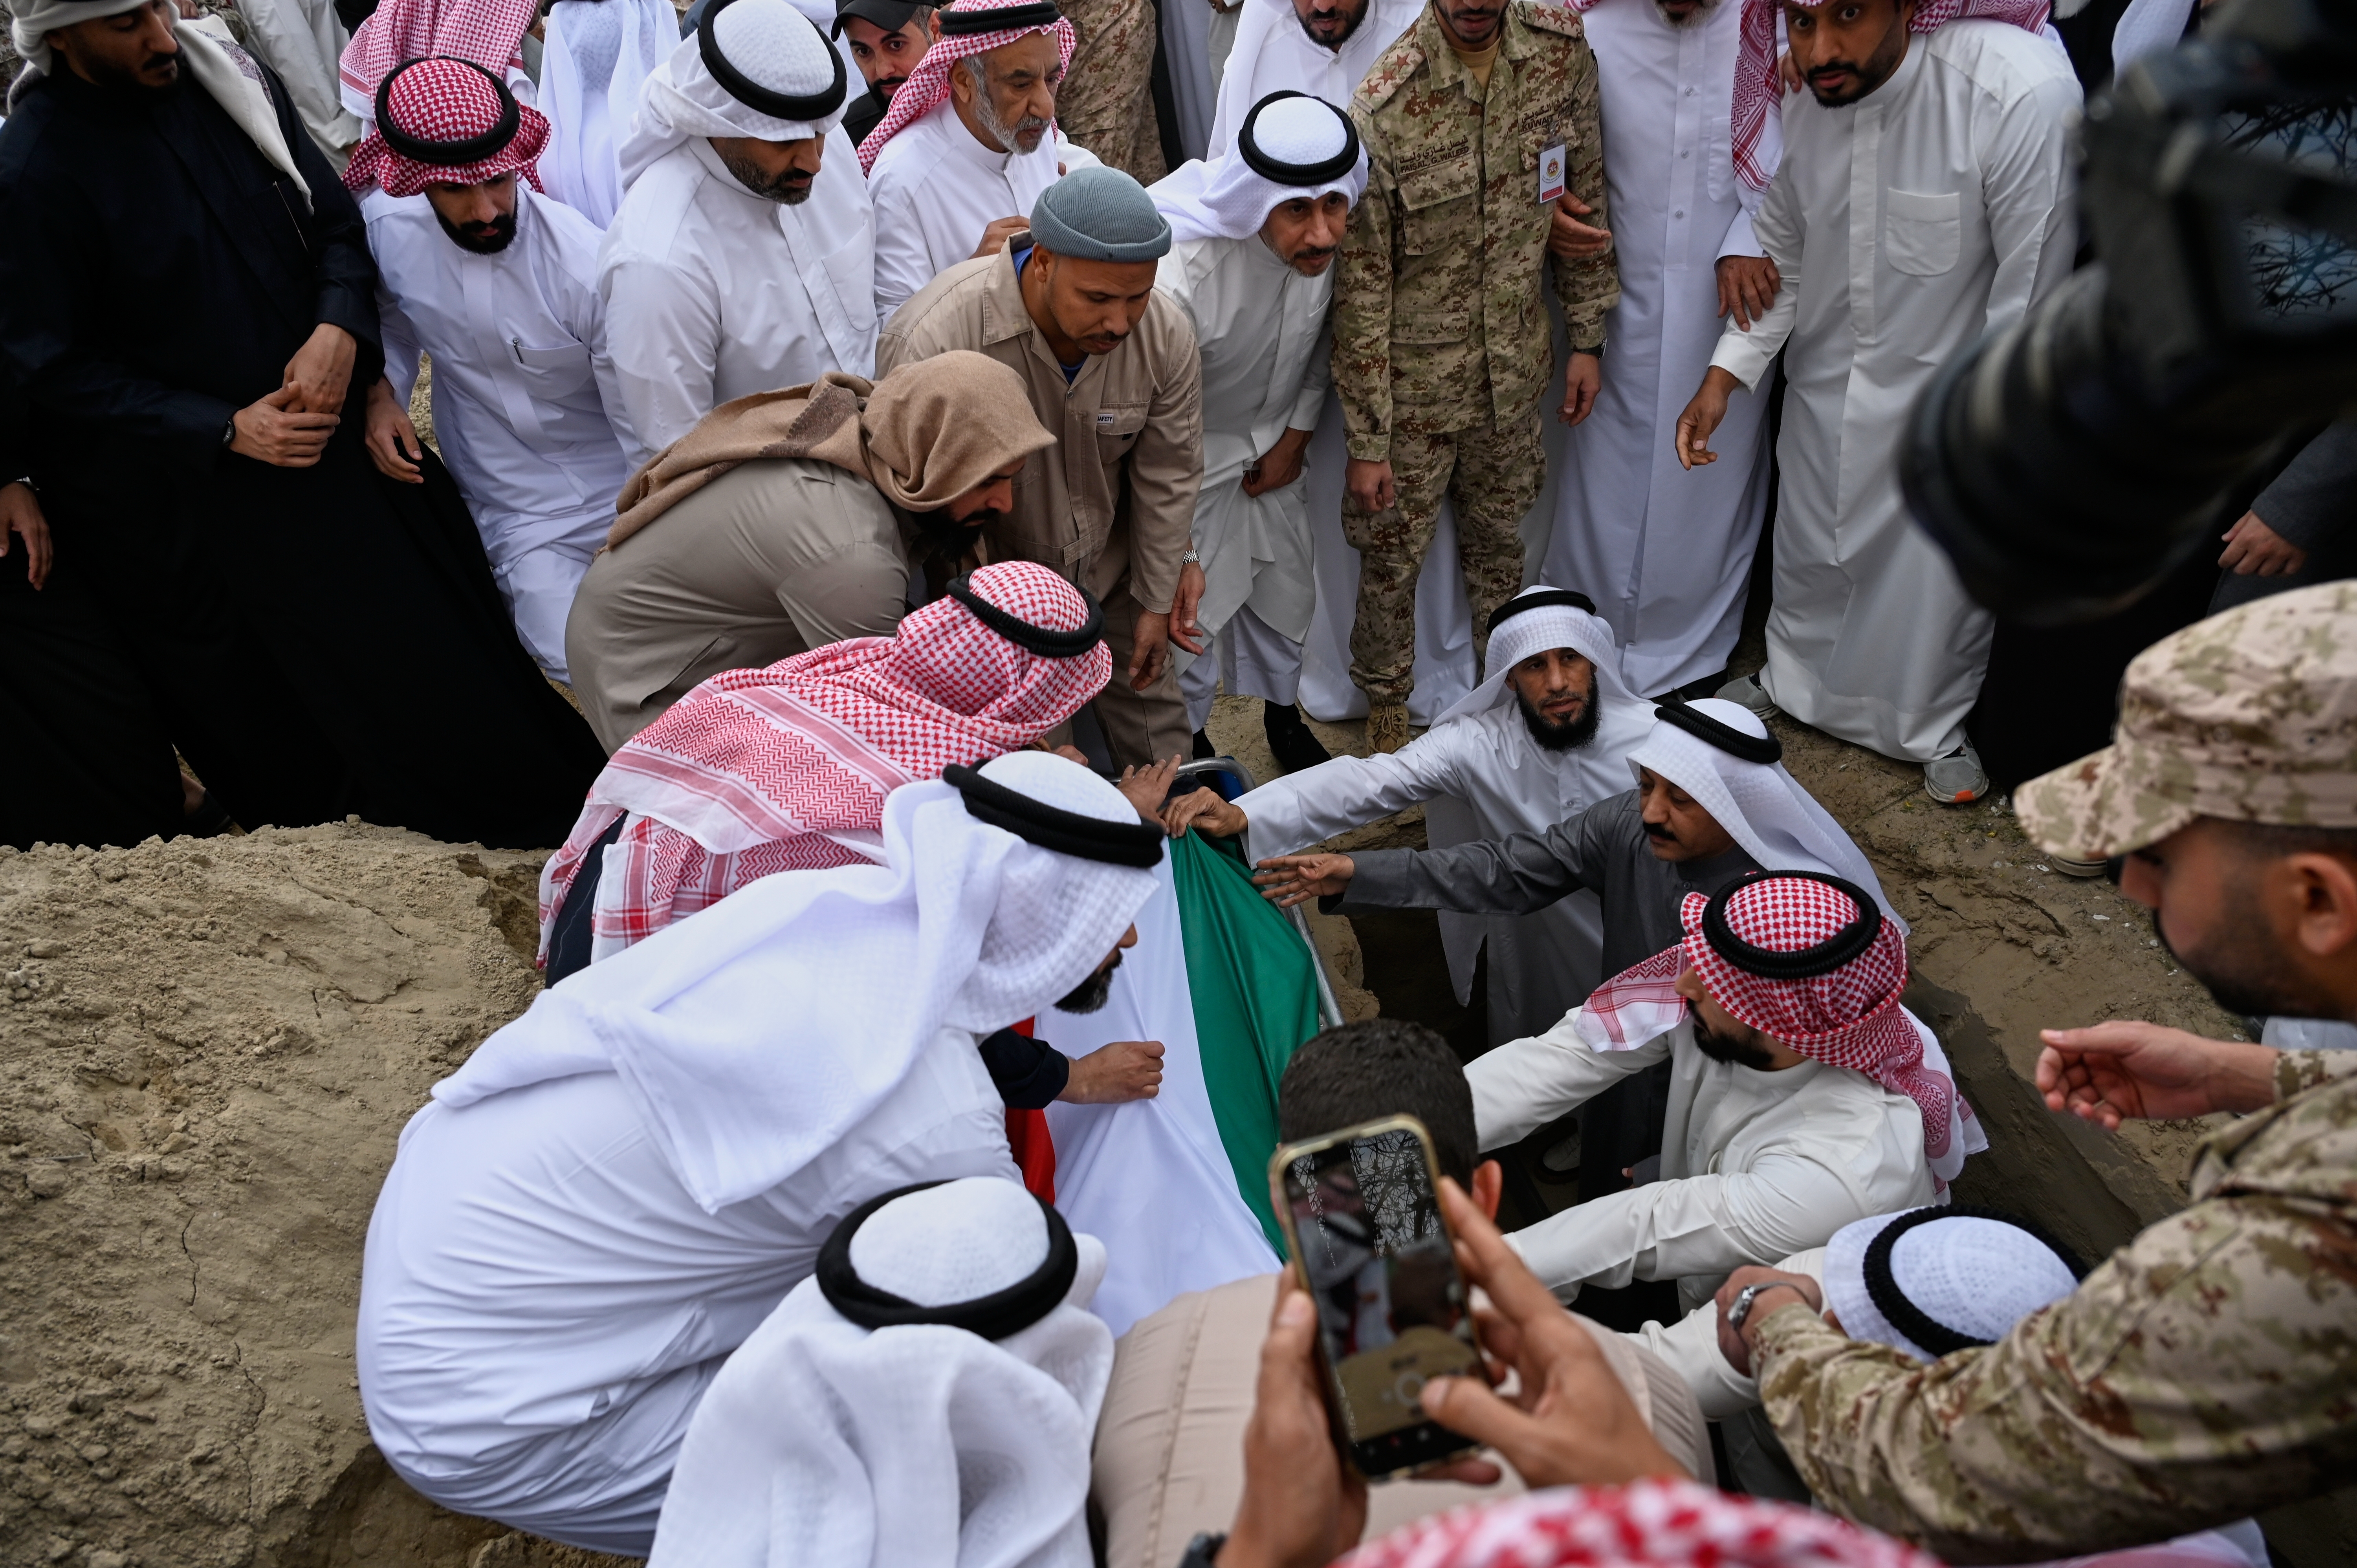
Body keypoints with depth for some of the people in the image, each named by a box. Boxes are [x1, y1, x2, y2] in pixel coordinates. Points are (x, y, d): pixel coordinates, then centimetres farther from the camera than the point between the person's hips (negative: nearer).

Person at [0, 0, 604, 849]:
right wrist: (226, 429, -19)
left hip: (337, 421, 5)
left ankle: (541, 807, 26)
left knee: (446, 635, 10)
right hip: (203, 486, -5)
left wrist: (340, 331, -14)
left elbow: (337, 221, 6)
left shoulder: (231, 79, -1)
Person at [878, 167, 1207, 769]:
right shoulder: (931, 338, -35)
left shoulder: (1165, 333, -20)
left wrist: (1156, 601, 3)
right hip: (984, 573, -4)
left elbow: (1167, 477, -5)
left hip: (1109, 565, 4)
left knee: (1148, 698, 20)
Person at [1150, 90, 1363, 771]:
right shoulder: (1184, 268, -39)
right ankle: (1190, 740, 33)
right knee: (1195, 605, 5)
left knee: (1287, 593, 18)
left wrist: (1296, 436, 2)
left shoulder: (1333, 241, -23)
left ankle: (1283, 713, 47)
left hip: (1275, 439, 5)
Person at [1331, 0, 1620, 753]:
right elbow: (1361, 294, -17)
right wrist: (1366, 444, -14)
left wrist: (1588, 341, 7)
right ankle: (1387, 705, 36)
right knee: (1393, 555, 12)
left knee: (1499, 534, 23)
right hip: (1412, 384, -4)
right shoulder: (1383, 110, -23)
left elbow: (1586, 198, 5)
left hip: (1515, 369, 4)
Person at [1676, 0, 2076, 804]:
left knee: (1946, 568, 10)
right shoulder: (1797, 98, -12)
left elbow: (2031, 291, -22)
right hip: (1824, 373, 5)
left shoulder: (2023, 92, -30)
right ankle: (1794, 680, 48)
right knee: (1807, 543, 21)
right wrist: (1723, 375, -6)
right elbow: (1782, 255, 2)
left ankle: (1937, 726, 36)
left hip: (1947, 386, -4)